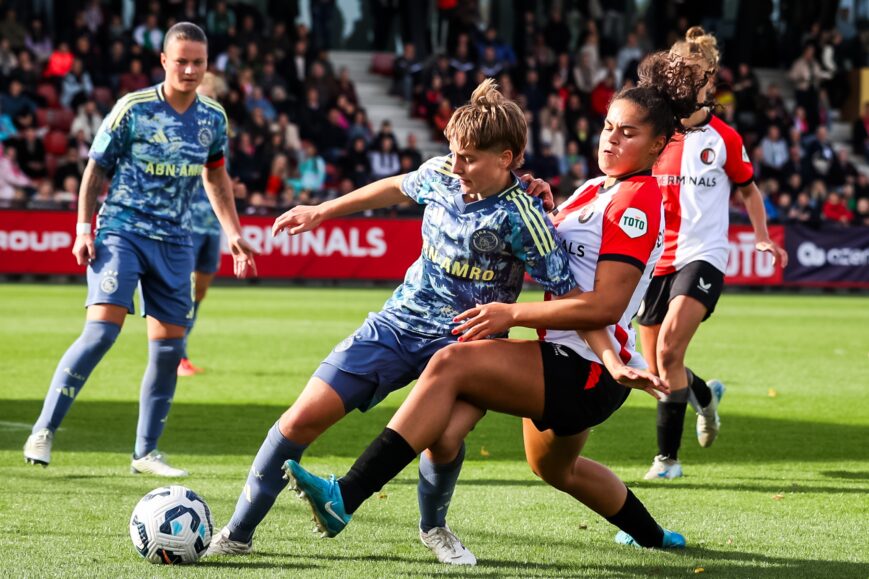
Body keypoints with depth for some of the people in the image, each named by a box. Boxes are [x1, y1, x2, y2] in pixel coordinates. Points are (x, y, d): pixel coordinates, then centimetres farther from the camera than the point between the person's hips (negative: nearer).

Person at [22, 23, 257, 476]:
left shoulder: (213, 118, 5)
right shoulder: (133, 109, -8)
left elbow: (215, 176, 21)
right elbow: (96, 168, -1)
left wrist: (233, 234, 18)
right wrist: (84, 227, -9)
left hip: (174, 241, 5)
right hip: (122, 231, -5)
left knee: (169, 348, 3)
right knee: (103, 329, -20)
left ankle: (146, 452, 15)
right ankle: (43, 432, -13)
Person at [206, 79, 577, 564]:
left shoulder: (519, 214, -19)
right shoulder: (441, 174, -3)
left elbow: (568, 295, -17)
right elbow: (398, 187, 21)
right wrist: (322, 211, 26)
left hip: (461, 341, -5)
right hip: (398, 322, 5)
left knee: (440, 437, -30)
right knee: (303, 418, -5)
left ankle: (434, 526, 5)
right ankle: (238, 533, 7)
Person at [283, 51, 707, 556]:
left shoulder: (639, 200, -14)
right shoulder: (597, 189, 14)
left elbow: (605, 305, -22)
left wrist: (514, 313, -22)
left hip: (587, 370, -11)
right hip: (569, 365, 11)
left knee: (452, 364, -25)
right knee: (554, 467, 34)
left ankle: (345, 497, -35)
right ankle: (653, 537, 57)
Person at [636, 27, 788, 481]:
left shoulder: (724, 139, 1)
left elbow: (747, 189, 15)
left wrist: (762, 238, 5)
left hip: (702, 256, -3)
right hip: (654, 258, 3)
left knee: (668, 350, -24)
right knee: (656, 372, 6)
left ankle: (667, 457, -15)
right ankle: (705, 395, 42)